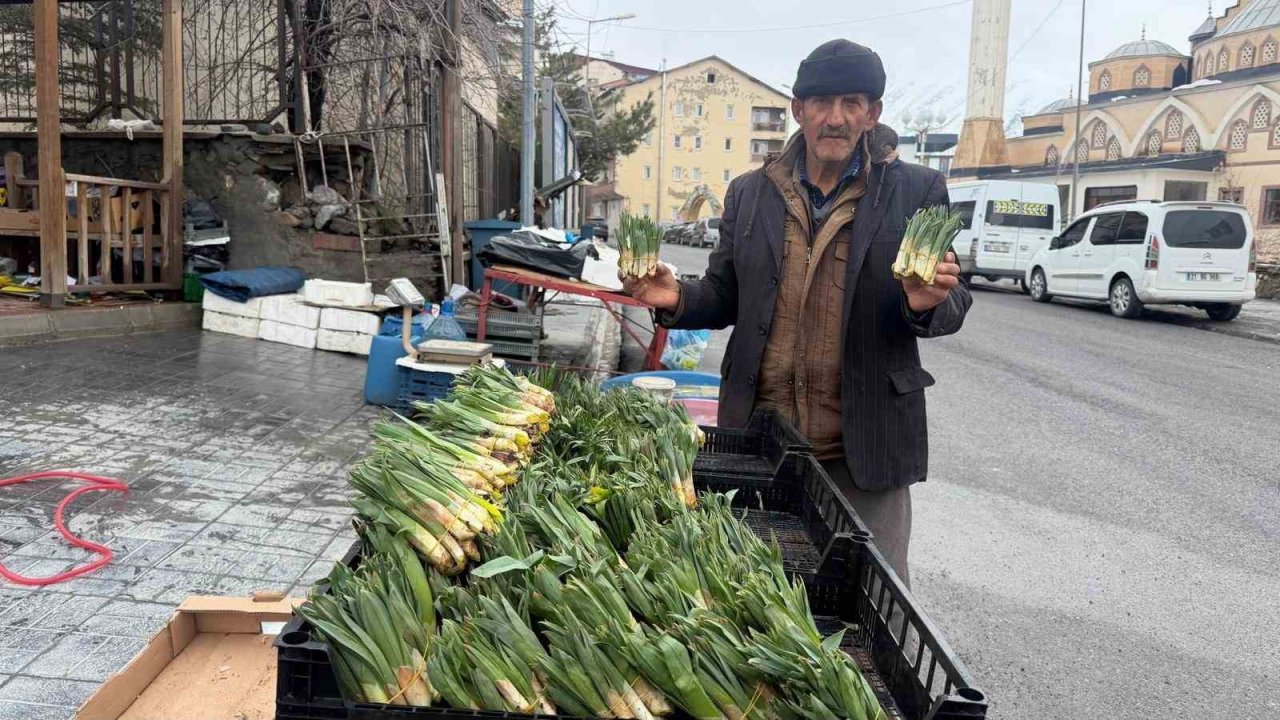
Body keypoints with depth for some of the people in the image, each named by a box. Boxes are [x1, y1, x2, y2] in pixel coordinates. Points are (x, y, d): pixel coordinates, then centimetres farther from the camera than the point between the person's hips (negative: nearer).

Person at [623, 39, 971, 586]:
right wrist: (677, 299, -10)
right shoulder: (749, 193, 5)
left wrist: (926, 303, -23)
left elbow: (953, 306, 1)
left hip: (865, 445, -2)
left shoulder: (916, 191, -2)